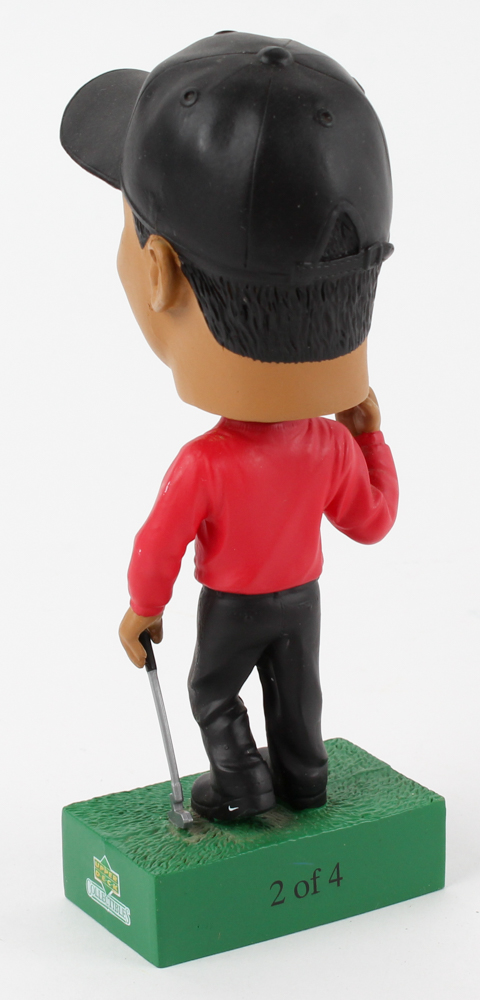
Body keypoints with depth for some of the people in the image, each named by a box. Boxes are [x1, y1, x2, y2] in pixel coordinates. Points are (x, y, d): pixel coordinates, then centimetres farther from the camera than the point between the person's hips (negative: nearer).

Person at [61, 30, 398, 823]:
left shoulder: (202, 465, -36)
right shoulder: (334, 446, -23)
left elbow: (159, 547, -23)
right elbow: (372, 521, -8)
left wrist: (143, 608, -6)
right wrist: (370, 437, -3)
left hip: (233, 608, -4)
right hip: (302, 598, 4)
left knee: (213, 692, 20)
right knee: (295, 688, 24)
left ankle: (243, 788, 29)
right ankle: (302, 779, 40)